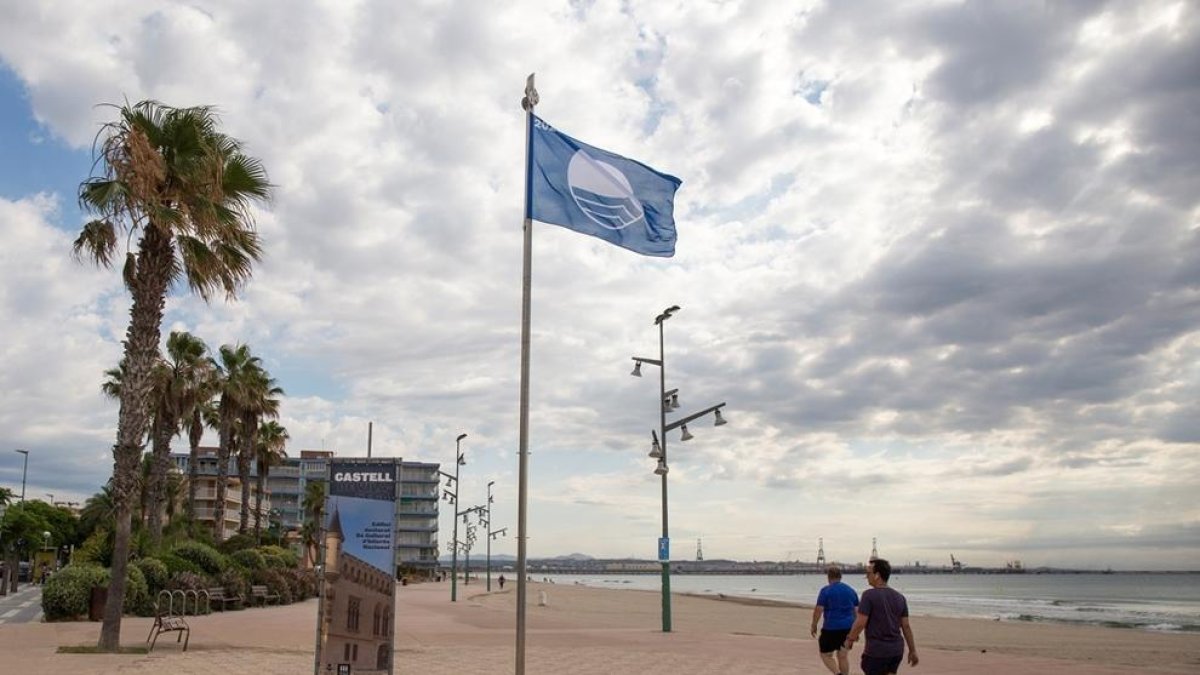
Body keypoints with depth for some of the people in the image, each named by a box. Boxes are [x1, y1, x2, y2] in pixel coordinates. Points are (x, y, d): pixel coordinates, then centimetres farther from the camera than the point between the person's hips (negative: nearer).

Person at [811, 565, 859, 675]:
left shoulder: (826, 591, -8)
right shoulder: (851, 590, 9)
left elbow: (818, 610, -11)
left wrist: (814, 626, 0)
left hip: (831, 628, -5)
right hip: (848, 628, 5)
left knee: (826, 654, 7)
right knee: (843, 655, 15)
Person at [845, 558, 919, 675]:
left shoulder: (869, 595, -13)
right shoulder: (899, 597, 7)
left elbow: (860, 623, -16)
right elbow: (906, 626, 8)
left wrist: (850, 639, -1)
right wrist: (912, 651, 14)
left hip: (876, 651, -6)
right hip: (897, 650, 6)